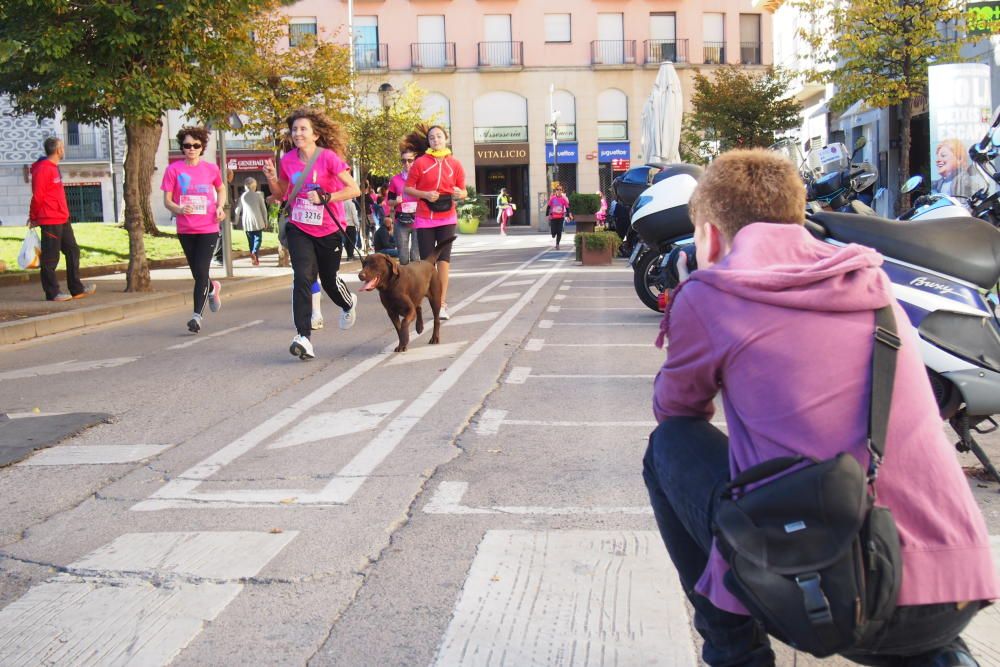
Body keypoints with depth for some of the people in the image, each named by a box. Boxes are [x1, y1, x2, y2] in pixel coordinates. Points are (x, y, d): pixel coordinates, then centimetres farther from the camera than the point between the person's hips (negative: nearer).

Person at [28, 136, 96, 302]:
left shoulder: (54, 167, 15)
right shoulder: (43, 169, -15)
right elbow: (37, 196, -15)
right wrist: (34, 218, -4)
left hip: (62, 220, 10)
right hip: (50, 221, -10)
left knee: (73, 251, 12)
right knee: (50, 257, -2)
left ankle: (76, 289, 19)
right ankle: (52, 293, 4)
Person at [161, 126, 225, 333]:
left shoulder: (211, 169, 1)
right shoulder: (174, 169, -2)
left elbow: (221, 189, 20)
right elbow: (167, 200, -1)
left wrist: (220, 207, 1)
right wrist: (179, 209, -21)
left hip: (208, 229, -1)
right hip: (185, 230, 2)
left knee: (201, 271, -10)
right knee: (197, 273, 13)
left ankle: (197, 315, -5)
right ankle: (212, 289, 45)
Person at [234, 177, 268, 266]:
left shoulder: (242, 196, 5)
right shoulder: (258, 195, 1)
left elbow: (237, 210, 7)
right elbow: (264, 209, 2)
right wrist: (265, 221, 10)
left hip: (247, 222, 2)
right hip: (257, 221, -2)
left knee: (251, 240, 12)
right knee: (258, 239, 0)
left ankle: (254, 257, 13)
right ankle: (255, 252, -25)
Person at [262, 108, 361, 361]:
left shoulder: (329, 157, -14)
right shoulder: (288, 160, 0)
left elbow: (354, 189, -16)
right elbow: (282, 193, 14)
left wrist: (326, 197, -28)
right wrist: (271, 178, -6)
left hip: (329, 231, -3)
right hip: (299, 229, 3)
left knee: (329, 279, 12)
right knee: (303, 277, -15)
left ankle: (348, 304, 49)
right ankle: (303, 337, -20)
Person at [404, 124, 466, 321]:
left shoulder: (455, 164, 3)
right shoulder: (420, 162, -2)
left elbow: (463, 192, 10)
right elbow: (407, 188, 1)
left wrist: (459, 194, -13)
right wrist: (425, 194, -16)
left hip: (447, 218, 1)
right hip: (424, 219, -1)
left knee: (443, 259, -3)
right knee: (426, 261, 0)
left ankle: (442, 303, 0)